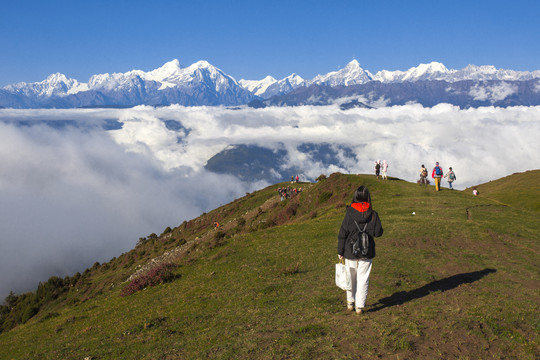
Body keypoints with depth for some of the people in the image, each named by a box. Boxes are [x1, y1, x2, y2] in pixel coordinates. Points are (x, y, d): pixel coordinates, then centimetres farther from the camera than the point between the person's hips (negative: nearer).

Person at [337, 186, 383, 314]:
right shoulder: (373, 214, -10)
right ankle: (359, 306, 11)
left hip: (350, 252, 0)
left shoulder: (349, 214, -11)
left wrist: (340, 251, 0)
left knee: (351, 278, 16)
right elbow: (378, 232, -5)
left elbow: (342, 234, -8)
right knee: (363, 279, 9)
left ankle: (350, 303, 28)